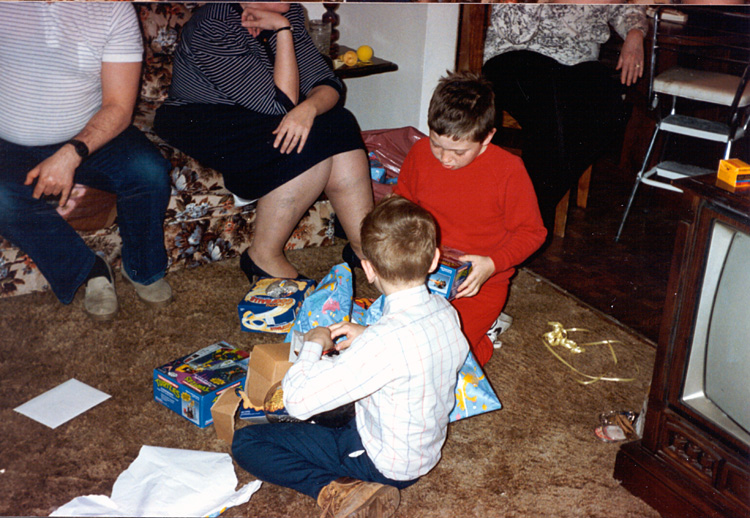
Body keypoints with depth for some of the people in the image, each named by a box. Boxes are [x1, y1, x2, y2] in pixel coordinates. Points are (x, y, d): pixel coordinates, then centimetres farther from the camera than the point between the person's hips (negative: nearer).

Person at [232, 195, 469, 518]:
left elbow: (298, 402, -33)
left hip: (384, 464, -8)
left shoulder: (386, 341, -36)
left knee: (245, 442, -4)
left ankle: (333, 490, -15)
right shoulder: (446, 312, -11)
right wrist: (368, 336, 5)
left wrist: (313, 345, -17)